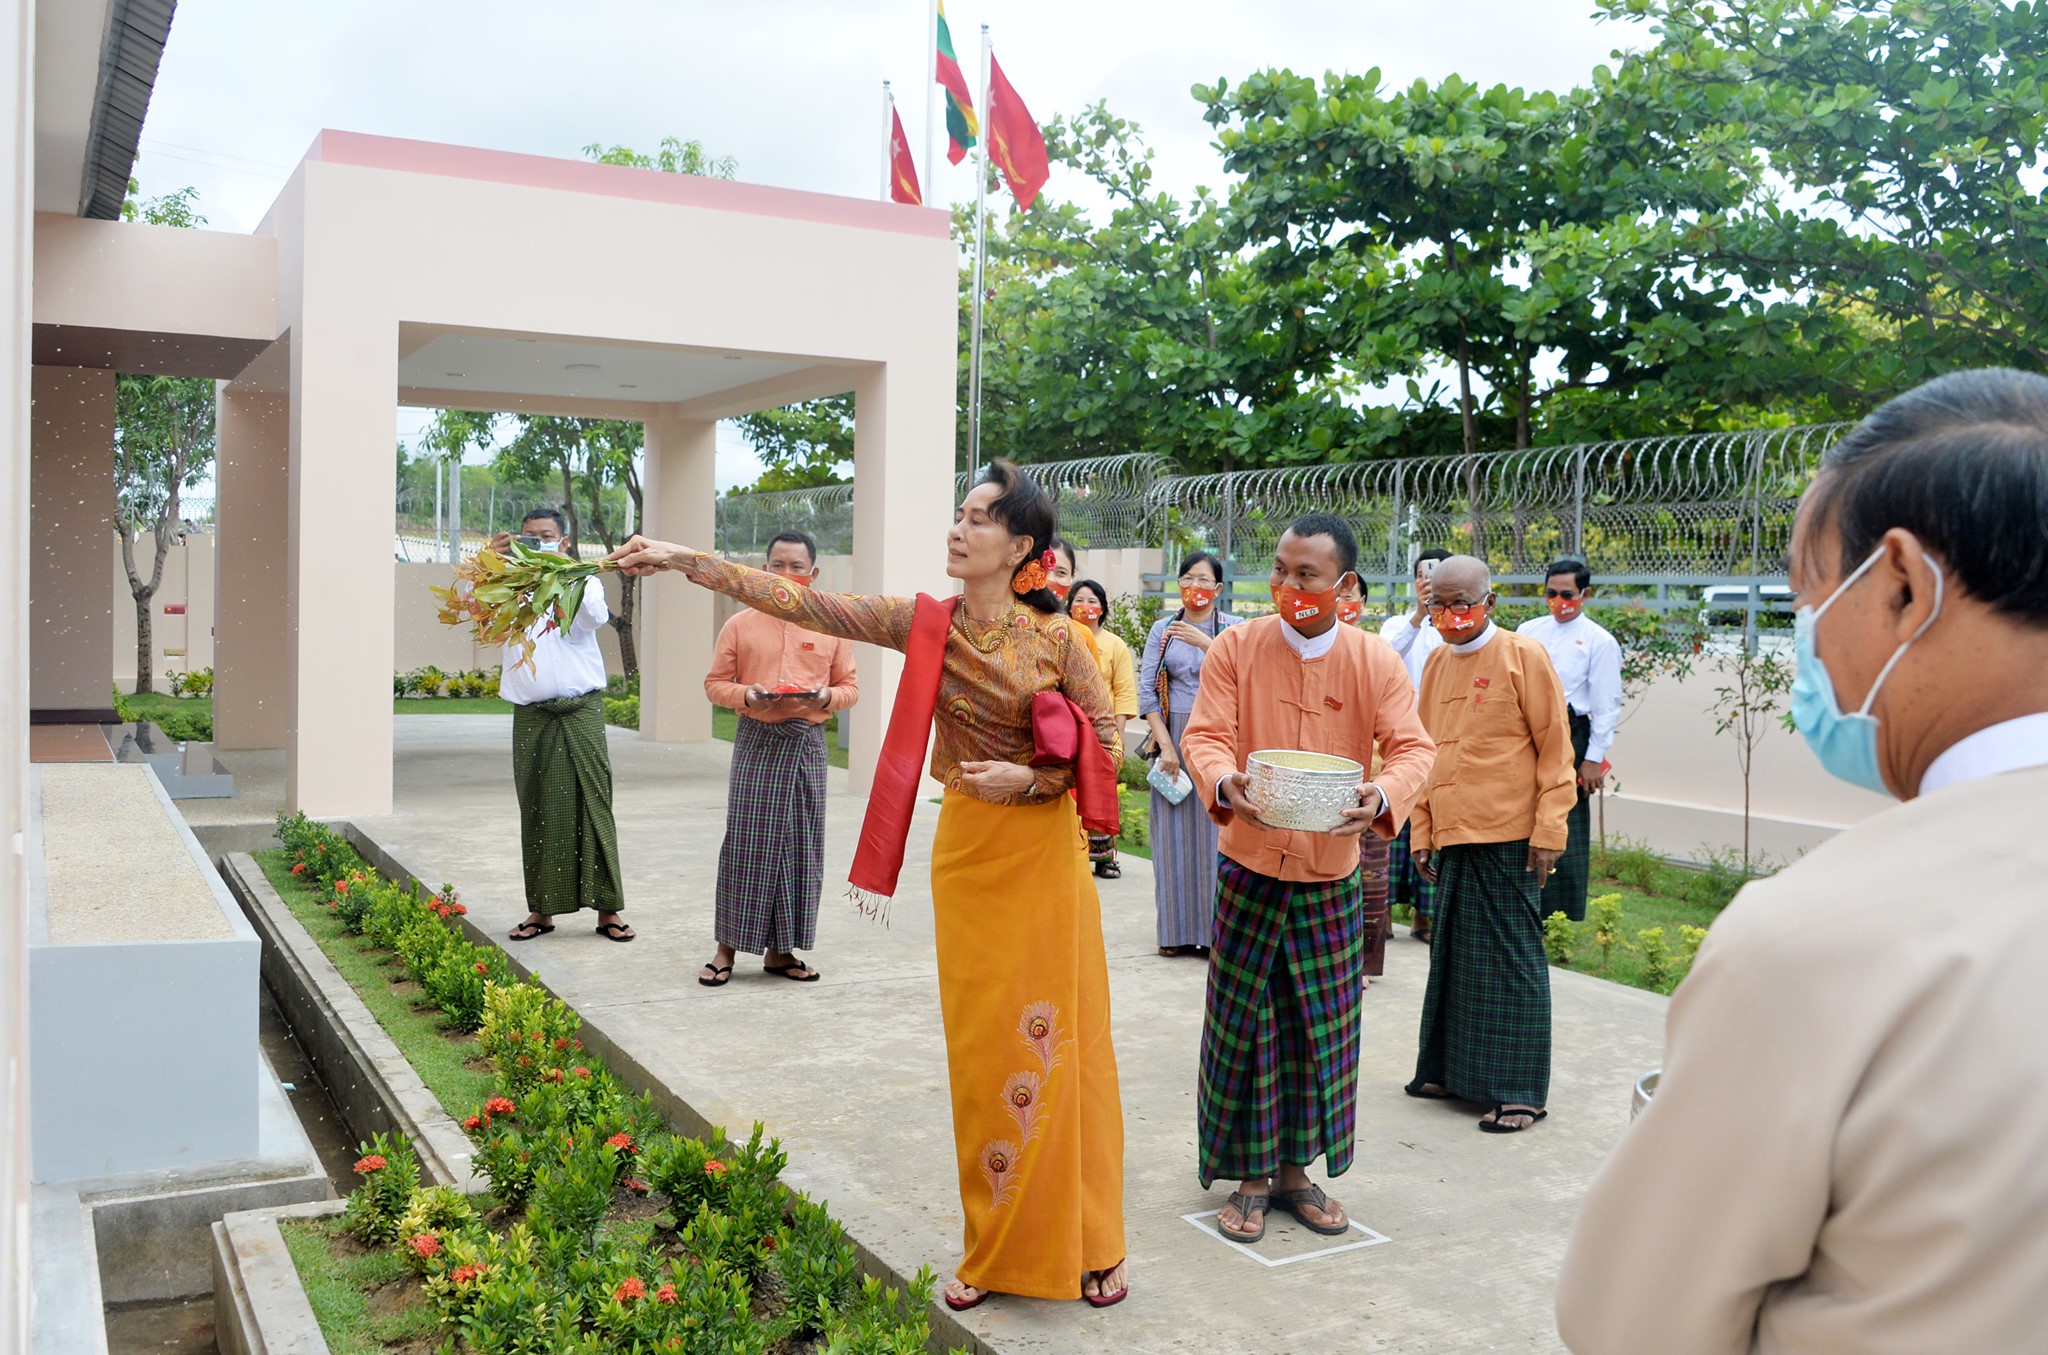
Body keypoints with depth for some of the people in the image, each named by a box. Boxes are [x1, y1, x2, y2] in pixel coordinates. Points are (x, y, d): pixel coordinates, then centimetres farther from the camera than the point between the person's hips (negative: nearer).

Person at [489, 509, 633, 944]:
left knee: (591, 807, -4)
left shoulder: (580, 582, 9)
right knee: (537, 811, 5)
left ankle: (607, 909, 0)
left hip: (580, 713, -2)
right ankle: (541, 910, 13)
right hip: (531, 717, 2)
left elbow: (596, 615, -12)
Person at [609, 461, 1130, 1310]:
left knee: (1057, 1042, 1)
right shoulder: (923, 624, -1)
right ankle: (996, 1249, 21)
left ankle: (1082, 1242, 18)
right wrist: (683, 560, -13)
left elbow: (1107, 739, -1)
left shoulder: (1055, 636, -7)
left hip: (1046, 852, -2)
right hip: (967, 851, 3)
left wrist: (1030, 778, -16)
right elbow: (803, 604, -8)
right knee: (981, 1048, 7)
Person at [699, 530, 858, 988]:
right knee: (746, 842, -4)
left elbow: (850, 685, 10)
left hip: (807, 743, 2)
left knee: (801, 845, 4)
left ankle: (780, 950, 14)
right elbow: (715, 683, 6)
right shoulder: (740, 625, 6)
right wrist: (747, 695, -13)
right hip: (756, 742, -1)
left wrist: (826, 696, -12)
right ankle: (727, 948, 5)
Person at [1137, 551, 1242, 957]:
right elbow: (1147, 691, 2)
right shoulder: (1162, 630, 8)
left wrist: (1206, 643, -23)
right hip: (1173, 736, 2)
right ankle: (1176, 931, 11)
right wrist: (1165, 745, -7)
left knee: (1214, 830, -2)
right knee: (1173, 833, 4)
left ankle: (1216, 928, 5)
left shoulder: (1234, 628, 2)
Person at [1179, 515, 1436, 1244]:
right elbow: (1204, 734, -10)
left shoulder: (1375, 660, -3)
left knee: (1321, 1027, 9)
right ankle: (1249, 1177, 20)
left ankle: (1295, 1167, 28)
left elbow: (1412, 746, -8)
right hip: (1250, 867, -1)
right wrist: (1223, 783, -33)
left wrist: (1384, 796, -29)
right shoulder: (1235, 648, -5)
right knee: (1244, 1023, 4)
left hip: (1331, 877, 1)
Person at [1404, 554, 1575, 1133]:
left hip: (1508, 838, -6)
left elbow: (1555, 749, -6)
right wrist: (1422, 833, 14)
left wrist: (1549, 831, -12)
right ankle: (1451, 1070, 25)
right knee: (1452, 954, 13)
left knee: (1511, 960, 0)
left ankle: (1519, 1091, 8)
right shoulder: (1437, 663, 12)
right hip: (1453, 839, 6)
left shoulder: (1524, 656, -5)